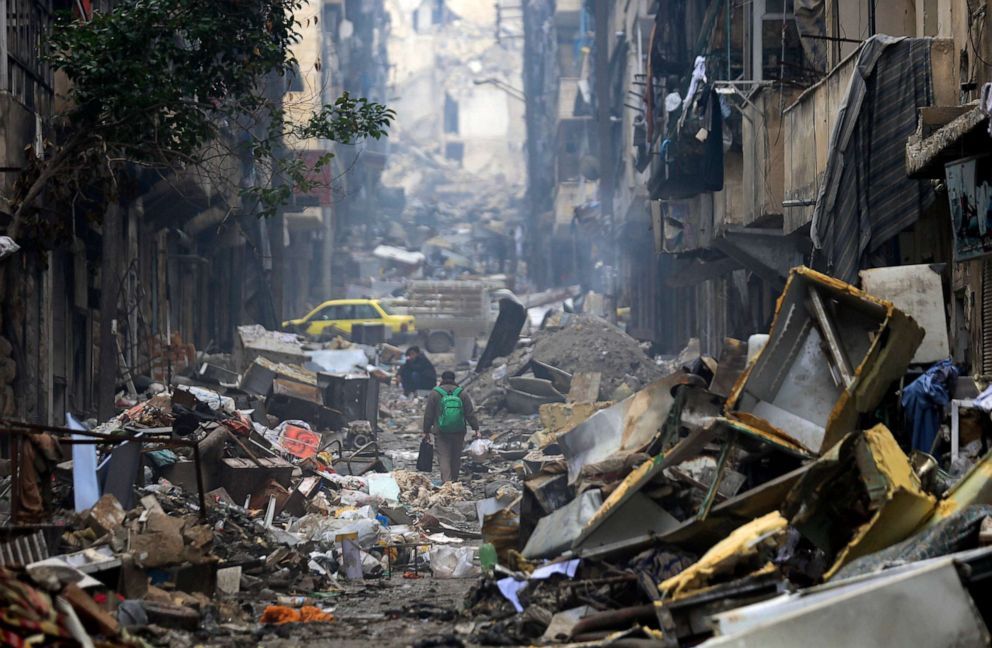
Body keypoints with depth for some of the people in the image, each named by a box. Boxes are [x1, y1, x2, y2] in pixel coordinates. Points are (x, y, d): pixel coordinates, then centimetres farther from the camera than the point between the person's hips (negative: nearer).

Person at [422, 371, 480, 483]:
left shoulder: (434, 393, -2)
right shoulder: (462, 393, 3)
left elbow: (428, 415, 0)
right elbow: (470, 414, 2)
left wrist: (426, 431, 7)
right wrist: (476, 429, 6)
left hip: (441, 433, -2)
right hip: (459, 433, 3)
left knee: (443, 458, -6)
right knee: (456, 458, 14)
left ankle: (447, 481, -20)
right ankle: (454, 481, 23)